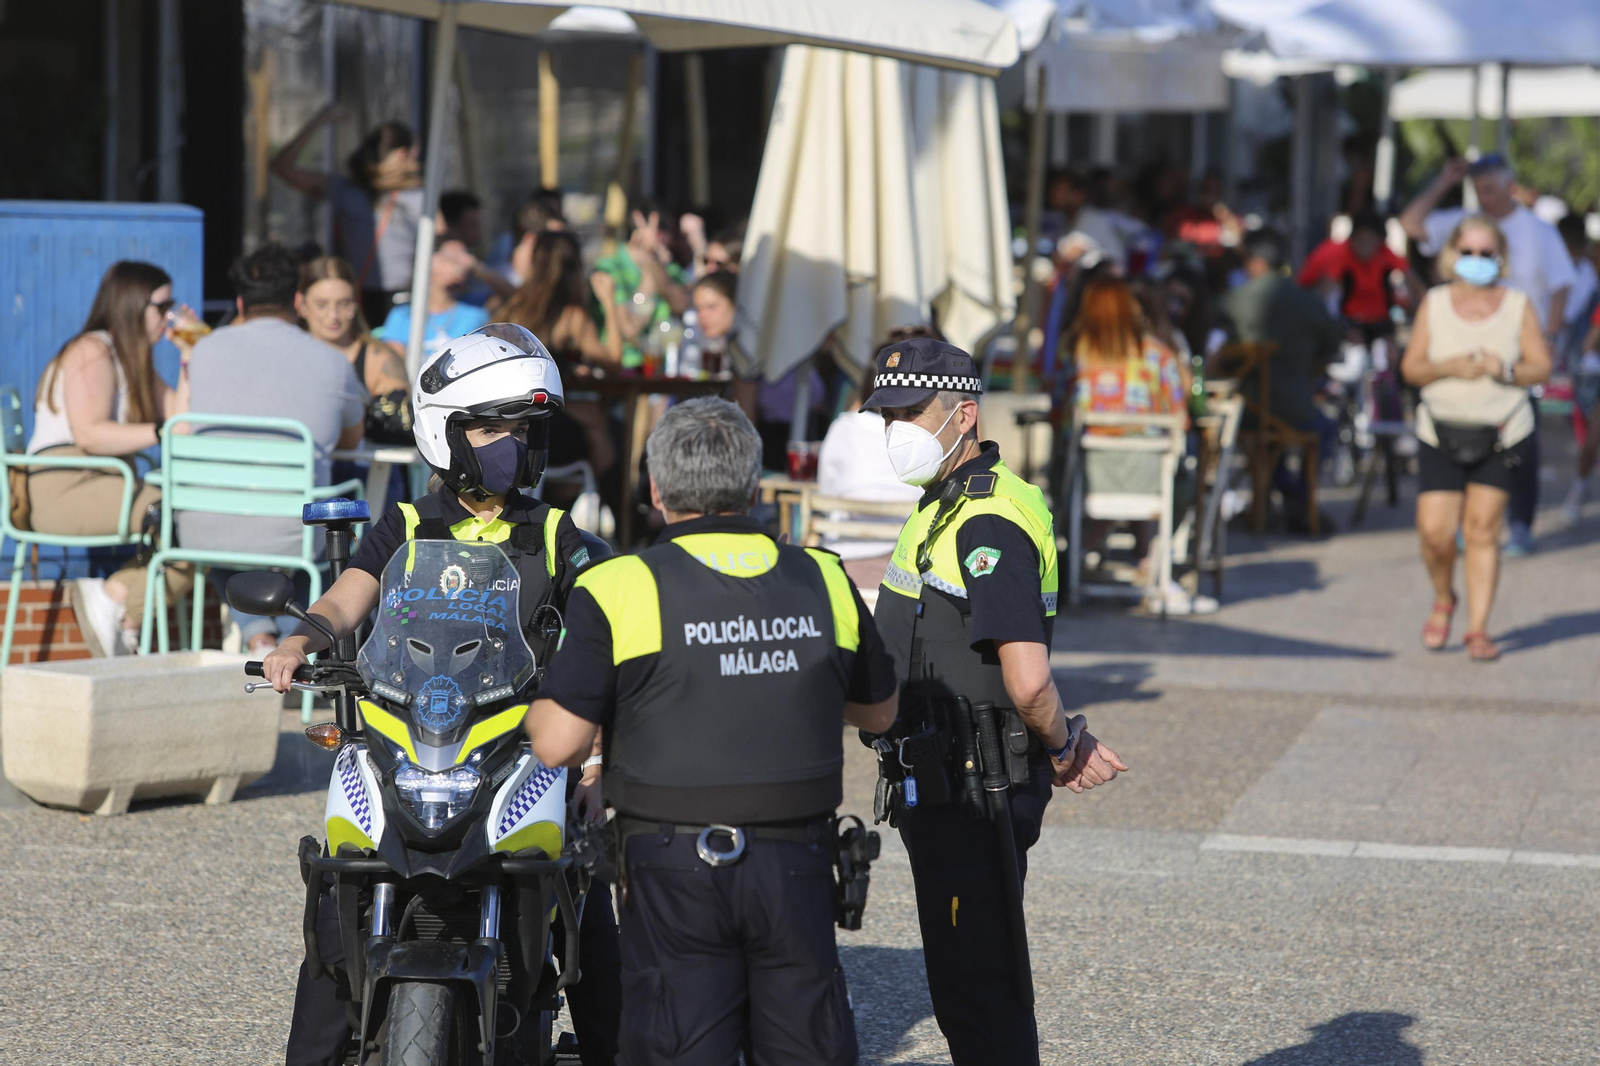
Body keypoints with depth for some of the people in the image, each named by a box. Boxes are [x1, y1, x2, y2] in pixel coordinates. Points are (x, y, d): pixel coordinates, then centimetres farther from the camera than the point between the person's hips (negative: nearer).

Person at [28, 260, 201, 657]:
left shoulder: (133, 361, 24)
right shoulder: (91, 353, -5)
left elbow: (180, 417, 12)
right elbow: (89, 434, -18)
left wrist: (190, 354, 12)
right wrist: (161, 433, -22)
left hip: (108, 486, 10)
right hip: (66, 489, -10)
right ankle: (113, 597, -15)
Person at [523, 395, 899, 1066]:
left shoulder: (618, 589, -8)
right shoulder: (823, 581, 5)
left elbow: (557, 745, -10)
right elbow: (878, 710, 19)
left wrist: (535, 705, 11)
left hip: (675, 867, -3)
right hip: (796, 862, 3)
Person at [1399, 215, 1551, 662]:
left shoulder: (1518, 306, 2)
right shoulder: (1434, 303, 4)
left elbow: (1541, 368, 1)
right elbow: (1411, 367, 4)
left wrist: (1505, 369, -18)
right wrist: (1448, 367, -15)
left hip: (1502, 435, -1)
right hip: (1440, 432, 1)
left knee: (1482, 530, -4)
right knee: (1435, 530, -8)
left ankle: (1478, 628, 3)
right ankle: (1443, 600, 22)